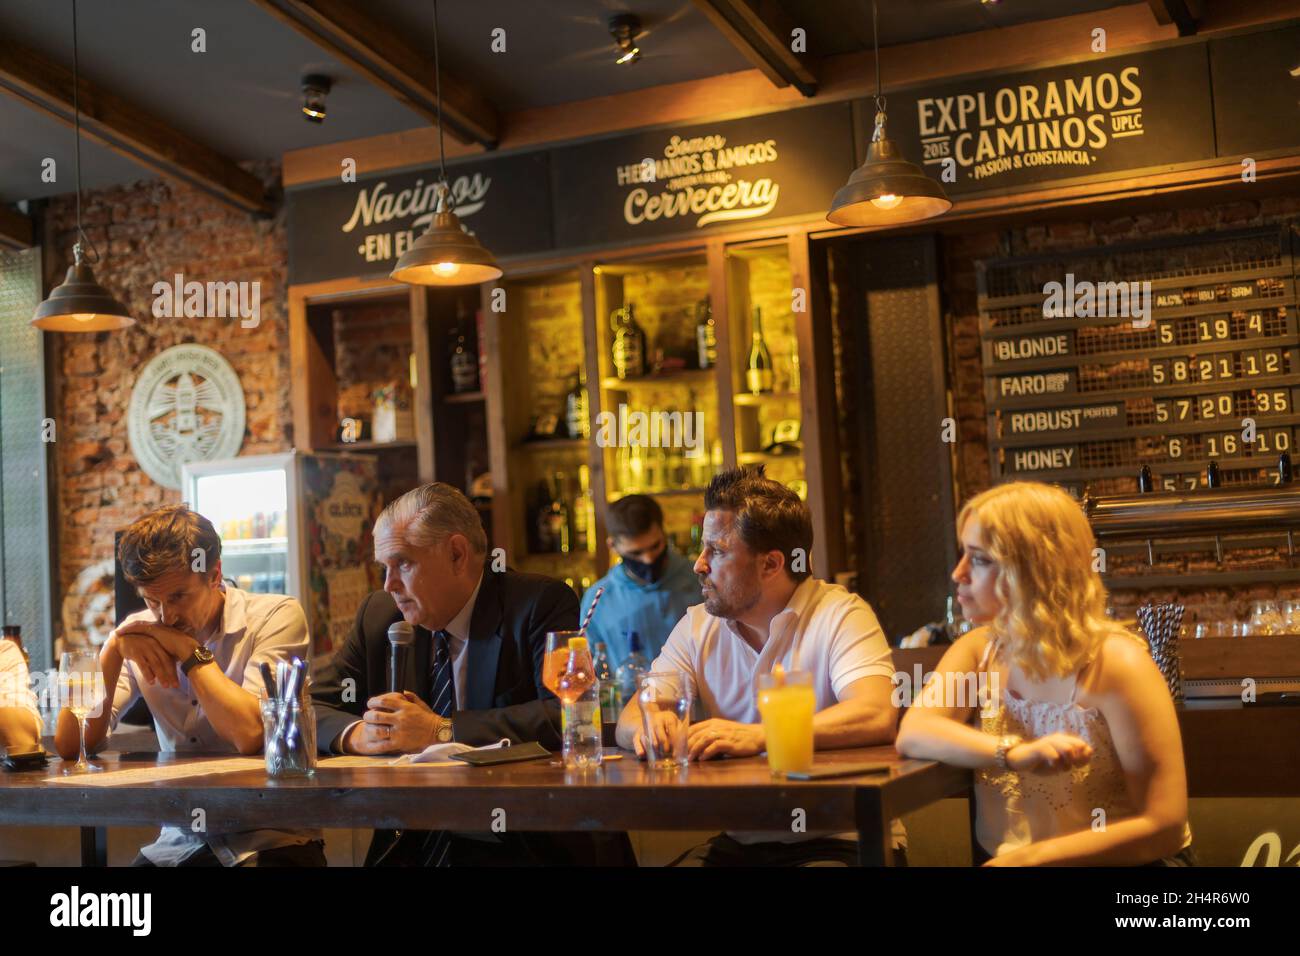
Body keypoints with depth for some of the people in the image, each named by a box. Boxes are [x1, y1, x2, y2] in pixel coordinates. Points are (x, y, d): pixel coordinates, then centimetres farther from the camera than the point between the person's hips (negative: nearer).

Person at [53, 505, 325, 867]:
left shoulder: (275, 616, -6)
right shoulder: (141, 631, 6)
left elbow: (249, 734, -20)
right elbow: (69, 745, -1)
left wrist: (189, 650, -13)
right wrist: (115, 647, -11)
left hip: (271, 839, -3)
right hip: (180, 843, 3)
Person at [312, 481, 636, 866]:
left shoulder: (541, 604, -5)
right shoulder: (379, 614, 9)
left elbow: (572, 715, -18)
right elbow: (312, 708, 12)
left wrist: (440, 731, -19)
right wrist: (357, 734, -11)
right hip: (415, 846, 4)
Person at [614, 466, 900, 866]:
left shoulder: (840, 615, -7)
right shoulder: (698, 627, 8)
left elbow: (877, 717, -24)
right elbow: (629, 722, 2)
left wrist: (755, 736, -35)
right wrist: (647, 727, -23)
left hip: (838, 839, -4)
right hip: (739, 842, 4)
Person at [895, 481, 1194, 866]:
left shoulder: (1115, 664, -16)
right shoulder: (978, 650, 1)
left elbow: (1164, 825, -17)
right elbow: (912, 734, -15)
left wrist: (1028, 857, -19)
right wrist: (1014, 753, -30)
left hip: (1117, 862, -4)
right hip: (1000, 857, 5)